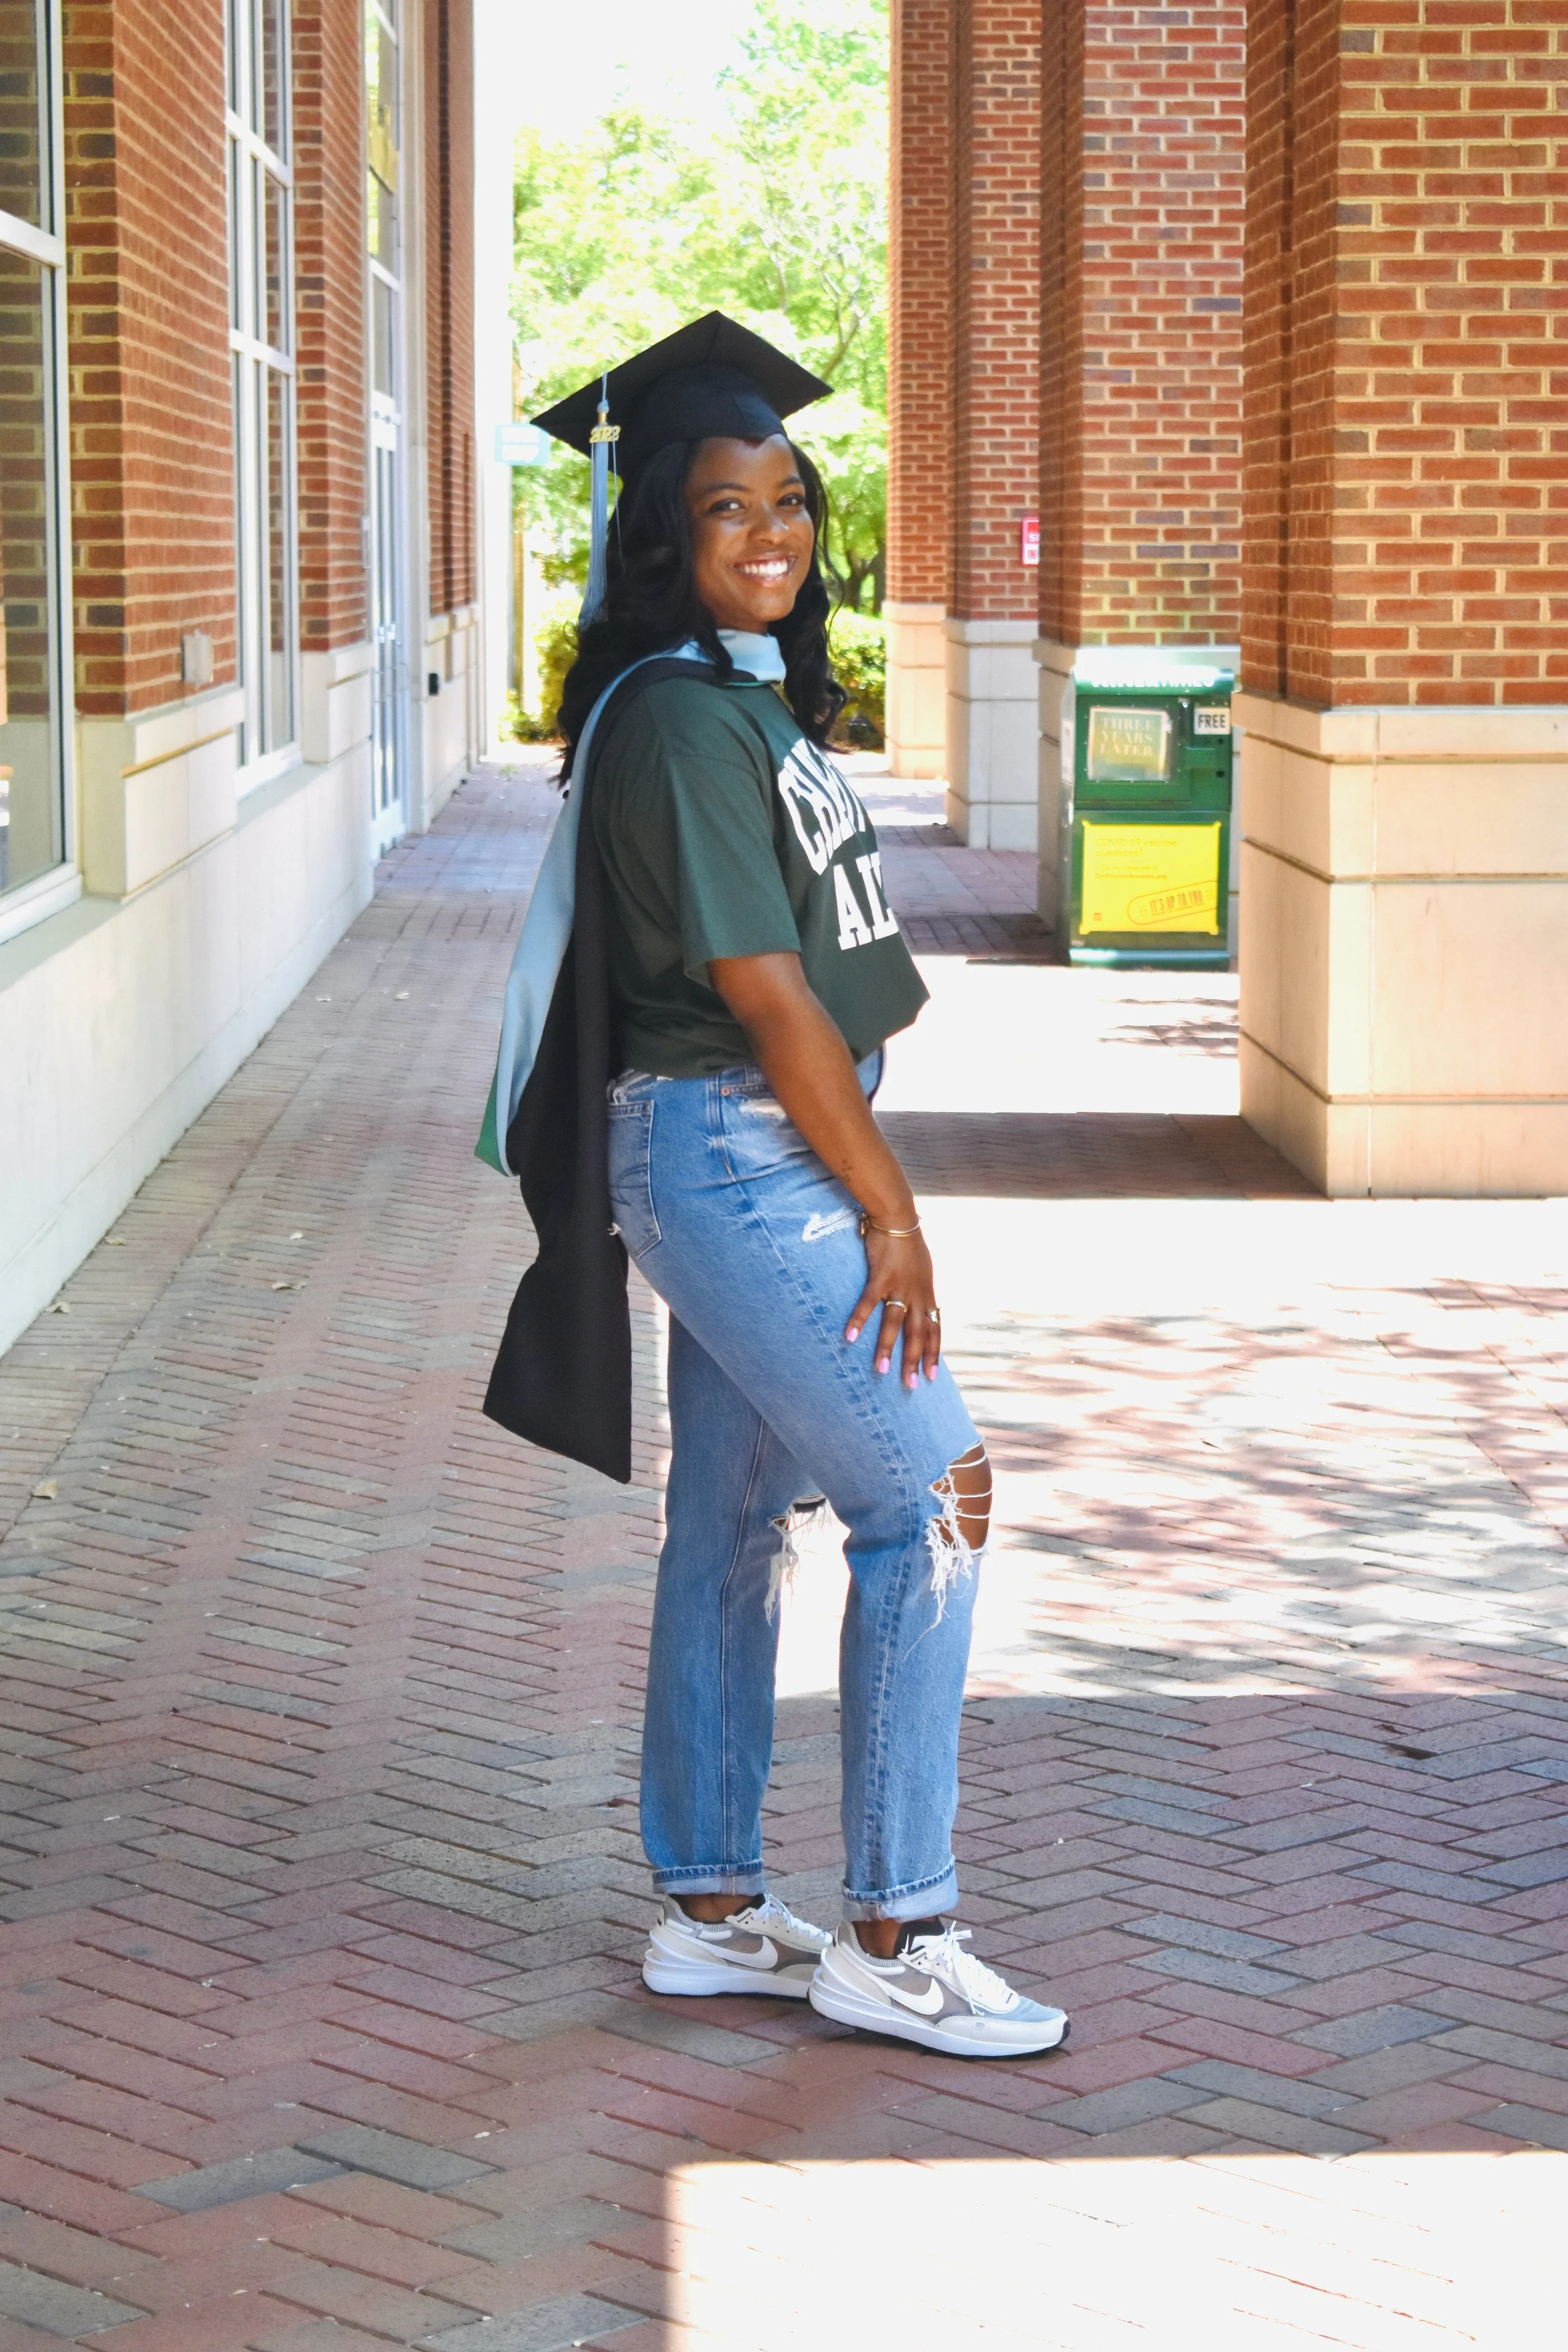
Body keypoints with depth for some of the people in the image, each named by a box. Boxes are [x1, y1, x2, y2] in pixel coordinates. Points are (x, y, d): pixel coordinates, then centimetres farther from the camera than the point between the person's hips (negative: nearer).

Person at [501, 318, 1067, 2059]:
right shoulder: (679, 721, -17)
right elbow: (765, 994, -18)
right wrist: (890, 1210, -14)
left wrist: (858, 1188, 12)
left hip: (758, 1162, 10)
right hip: (725, 1154, -10)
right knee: (933, 1486, -8)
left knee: (732, 1523, 13)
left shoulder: (755, 704, 14)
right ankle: (891, 1936, 0)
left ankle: (707, 1912, 23)